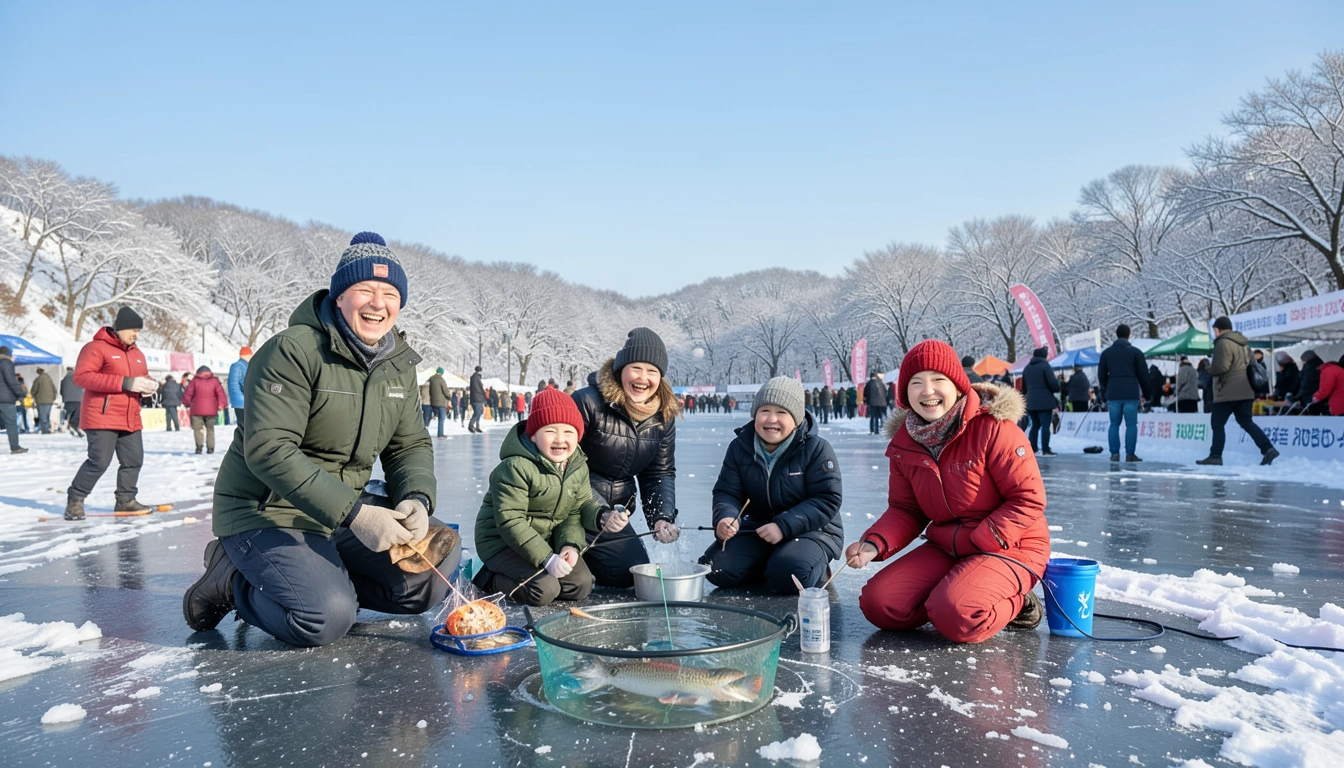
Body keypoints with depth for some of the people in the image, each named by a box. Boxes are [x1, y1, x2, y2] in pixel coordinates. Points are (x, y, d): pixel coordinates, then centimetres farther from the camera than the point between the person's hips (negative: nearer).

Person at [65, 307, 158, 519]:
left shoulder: (137, 354, 17)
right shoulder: (97, 348, -8)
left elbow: (142, 378, 28)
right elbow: (82, 376, -19)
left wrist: (149, 385, 0)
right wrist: (125, 383, -25)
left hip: (130, 420, 8)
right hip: (102, 418, -8)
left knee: (134, 460, 7)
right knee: (99, 461, -10)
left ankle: (125, 500, 21)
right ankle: (75, 500, 8)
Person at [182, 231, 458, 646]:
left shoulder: (399, 365, 4)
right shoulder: (293, 351, -19)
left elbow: (411, 445, 7)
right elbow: (268, 450, -27)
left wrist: (417, 500, -16)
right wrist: (353, 513, -33)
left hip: (347, 510, 7)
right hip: (267, 514, -7)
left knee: (433, 574, -6)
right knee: (326, 618, -28)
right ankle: (232, 584, 1)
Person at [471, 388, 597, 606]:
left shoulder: (579, 467, -2)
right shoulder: (515, 468, -24)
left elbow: (575, 513, 2)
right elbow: (510, 522, -26)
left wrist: (570, 545, -19)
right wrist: (546, 558, -31)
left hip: (548, 540, 7)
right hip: (502, 542, -7)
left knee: (582, 585, -6)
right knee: (544, 590, -25)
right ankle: (491, 579, 2)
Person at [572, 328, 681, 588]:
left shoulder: (664, 416, -2)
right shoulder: (587, 402, -20)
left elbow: (661, 473, 4)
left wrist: (662, 517, -15)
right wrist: (599, 514, -29)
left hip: (615, 512, 6)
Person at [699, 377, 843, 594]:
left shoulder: (816, 449, -15)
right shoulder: (739, 447, -3)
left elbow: (827, 500, -17)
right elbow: (727, 493, -4)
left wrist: (783, 526, -27)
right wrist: (725, 518, -29)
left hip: (811, 530, -4)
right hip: (757, 527, 5)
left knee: (788, 576, -32)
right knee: (718, 569, -14)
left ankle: (817, 568, 4)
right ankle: (769, 564, 13)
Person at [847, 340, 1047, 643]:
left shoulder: (994, 428, -19)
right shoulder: (904, 444, 0)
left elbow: (1028, 499, -17)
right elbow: (905, 511, 6)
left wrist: (979, 543, -22)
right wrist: (874, 544, -13)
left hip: (1009, 548, -6)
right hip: (946, 547, 6)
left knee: (957, 618, -31)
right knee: (877, 604, -6)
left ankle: (1014, 602, 2)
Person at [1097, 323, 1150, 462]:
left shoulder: (1106, 352, 8)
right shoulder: (1135, 352, 1)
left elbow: (1101, 375, 10)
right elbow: (1143, 374, 2)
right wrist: (1146, 394, 11)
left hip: (1113, 394, 2)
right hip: (1131, 394, -2)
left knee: (1114, 424, 7)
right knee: (1131, 424, 2)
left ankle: (1114, 454, 3)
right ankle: (1130, 454, -1)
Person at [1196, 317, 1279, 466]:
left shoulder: (1223, 343, -14)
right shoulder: (1244, 343, 17)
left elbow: (1220, 367, -21)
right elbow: (1250, 364, 24)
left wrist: (1209, 368, -2)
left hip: (1227, 393, -8)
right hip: (1245, 391, 8)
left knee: (1218, 424, 1)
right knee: (1246, 422, 12)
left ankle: (1215, 455, 3)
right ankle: (1268, 448, 0)